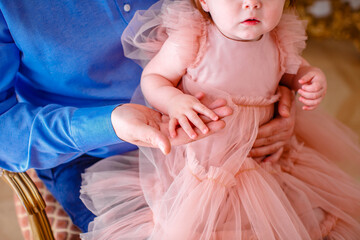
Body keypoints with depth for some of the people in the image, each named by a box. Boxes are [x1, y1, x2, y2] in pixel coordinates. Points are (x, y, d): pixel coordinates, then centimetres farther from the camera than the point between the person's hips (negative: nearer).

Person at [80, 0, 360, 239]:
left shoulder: (281, 41, -8)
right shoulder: (189, 41, -22)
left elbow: (293, 68, 16)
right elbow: (152, 77, -10)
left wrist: (313, 76, -7)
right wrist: (174, 101, -30)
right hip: (198, 160, -4)